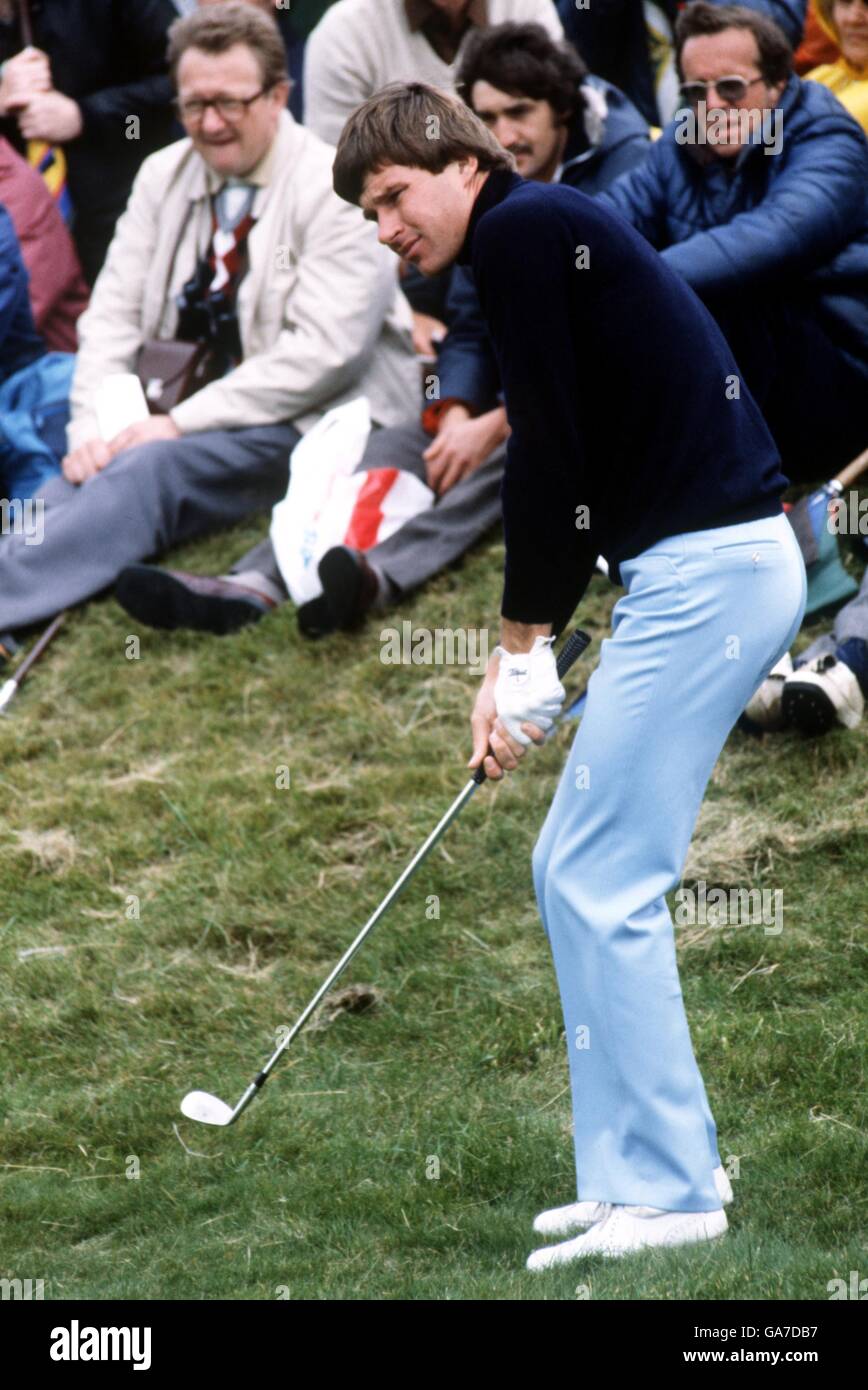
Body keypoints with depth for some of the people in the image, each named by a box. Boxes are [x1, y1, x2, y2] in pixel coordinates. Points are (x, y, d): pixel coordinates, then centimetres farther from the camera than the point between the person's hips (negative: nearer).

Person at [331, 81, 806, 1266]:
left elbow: (552, 453, -13)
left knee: (603, 887, -8)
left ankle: (665, 1191, -6)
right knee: (577, 872, 14)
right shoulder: (550, 235, 20)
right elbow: (580, 468, 20)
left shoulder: (519, 231, -9)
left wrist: (523, 644, -4)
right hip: (717, 565, 10)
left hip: (703, 570, -10)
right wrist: (523, 658, 15)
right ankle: (651, 1164, 18)